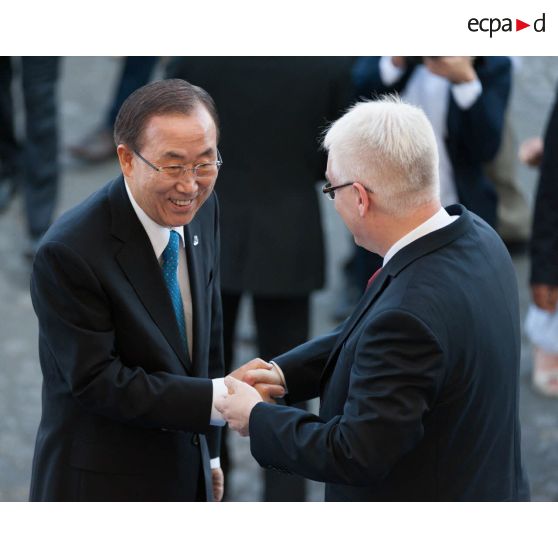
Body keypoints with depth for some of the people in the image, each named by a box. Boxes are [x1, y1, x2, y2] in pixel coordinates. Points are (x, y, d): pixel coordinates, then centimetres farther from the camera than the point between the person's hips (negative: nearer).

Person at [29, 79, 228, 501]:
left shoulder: (202, 210, -2)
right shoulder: (68, 253, -24)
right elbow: (97, 380, -23)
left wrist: (208, 451, 12)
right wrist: (217, 398, -27)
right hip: (101, 484, -6)